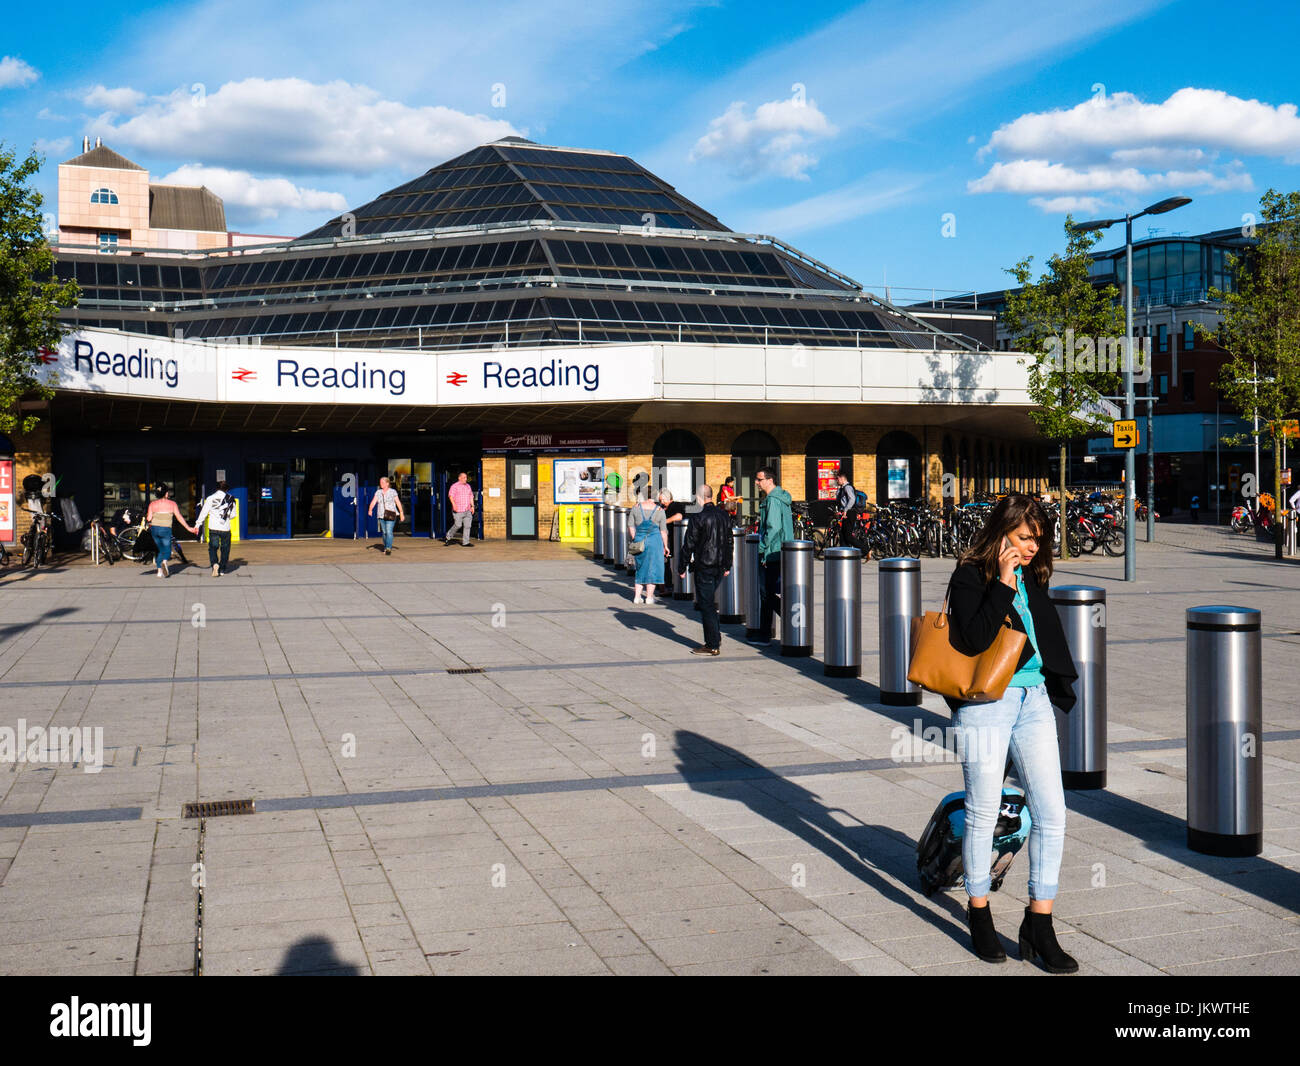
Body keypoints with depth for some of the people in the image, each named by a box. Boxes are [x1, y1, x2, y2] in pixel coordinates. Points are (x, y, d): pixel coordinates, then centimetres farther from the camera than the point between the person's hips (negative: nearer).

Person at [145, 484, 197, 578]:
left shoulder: (153, 504, 4)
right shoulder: (172, 503, 1)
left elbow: (149, 518, -3)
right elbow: (179, 517, -5)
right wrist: (188, 528, -3)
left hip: (155, 528, 3)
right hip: (166, 529, -3)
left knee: (159, 550, 18)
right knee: (167, 550, 5)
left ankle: (160, 570, 11)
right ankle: (164, 561, -28)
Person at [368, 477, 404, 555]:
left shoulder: (393, 491, -3)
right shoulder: (378, 492, 6)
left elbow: (398, 503, -2)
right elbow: (373, 502, -4)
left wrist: (402, 513, -4)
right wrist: (370, 509, -22)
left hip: (391, 515, -4)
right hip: (381, 516, 4)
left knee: (389, 531, -15)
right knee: (384, 532, 9)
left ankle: (388, 548, -20)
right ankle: (386, 547, 21)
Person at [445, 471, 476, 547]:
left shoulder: (468, 486, 17)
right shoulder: (455, 486, -3)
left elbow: (471, 496, 22)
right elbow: (450, 495, -13)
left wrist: (472, 506, 11)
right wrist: (454, 504, -27)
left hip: (467, 510, 6)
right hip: (458, 510, -6)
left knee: (467, 525, -1)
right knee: (458, 525, -8)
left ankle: (465, 542, 0)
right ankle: (448, 537, 14)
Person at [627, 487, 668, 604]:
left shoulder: (636, 508, 0)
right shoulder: (659, 510, -6)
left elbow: (630, 526, 3)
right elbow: (663, 530, -4)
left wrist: (635, 540, 12)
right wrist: (665, 546, 5)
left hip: (639, 541, 3)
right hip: (654, 541, -3)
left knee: (640, 568, 15)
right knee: (652, 568, 6)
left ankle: (637, 596, 13)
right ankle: (649, 597, 8)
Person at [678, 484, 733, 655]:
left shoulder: (698, 519, -15)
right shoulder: (724, 515, 7)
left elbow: (688, 545, -11)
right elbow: (728, 542, 14)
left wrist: (682, 567, -3)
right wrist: (727, 565, 23)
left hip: (704, 567, -7)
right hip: (719, 566, 7)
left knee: (706, 605, -1)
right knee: (710, 603, 19)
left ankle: (712, 646, 2)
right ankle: (716, 639, 22)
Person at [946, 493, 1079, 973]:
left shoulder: (1032, 578, 14)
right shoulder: (970, 577, -6)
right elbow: (973, 640, -19)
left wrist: (1061, 683, 20)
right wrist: (1004, 584, -17)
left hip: (1034, 699, 6)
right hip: (986, 703, -6)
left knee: (1051, 813, 1)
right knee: (984, 813, 3)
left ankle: (1038, 926, 11)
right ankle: (979, 912, 23)